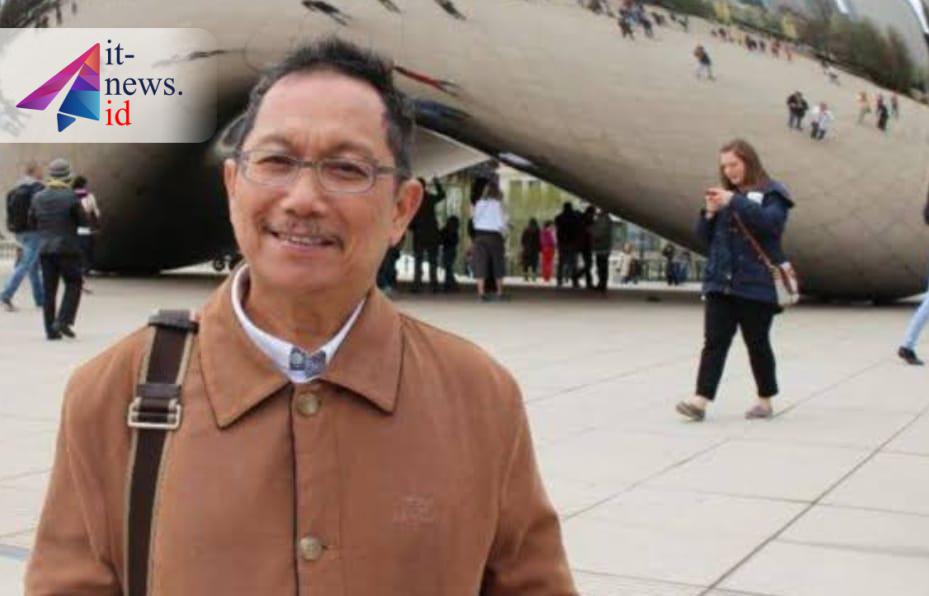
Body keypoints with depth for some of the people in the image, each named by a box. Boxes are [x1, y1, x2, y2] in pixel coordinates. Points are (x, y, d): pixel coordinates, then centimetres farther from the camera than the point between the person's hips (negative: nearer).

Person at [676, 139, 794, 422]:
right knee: (714, 343, -4)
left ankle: (765, 401, 19)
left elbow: (770, 221, -22)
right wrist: (709, 213, -4)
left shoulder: (771, 193, -1)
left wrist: (735, 202, -25)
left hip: (756, 285, -4)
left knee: (757, 344, 5)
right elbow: (704, 237, 16)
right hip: (720, 283, 5)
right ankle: (701, 400, -10)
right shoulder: (726, 194, 15)